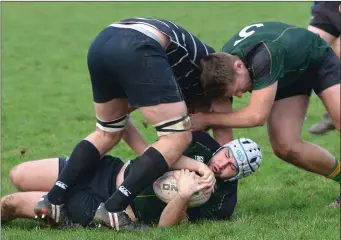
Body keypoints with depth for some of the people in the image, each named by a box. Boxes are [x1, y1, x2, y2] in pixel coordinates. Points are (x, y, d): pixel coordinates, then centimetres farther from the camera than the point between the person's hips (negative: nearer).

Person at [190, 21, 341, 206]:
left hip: (318, 60, -5)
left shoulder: (264, 57, -46)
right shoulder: (222, 67, -25)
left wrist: (206, 119, -35)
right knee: (285, 147, -12)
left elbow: (257, 116, -41)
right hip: (286, 76, 5)